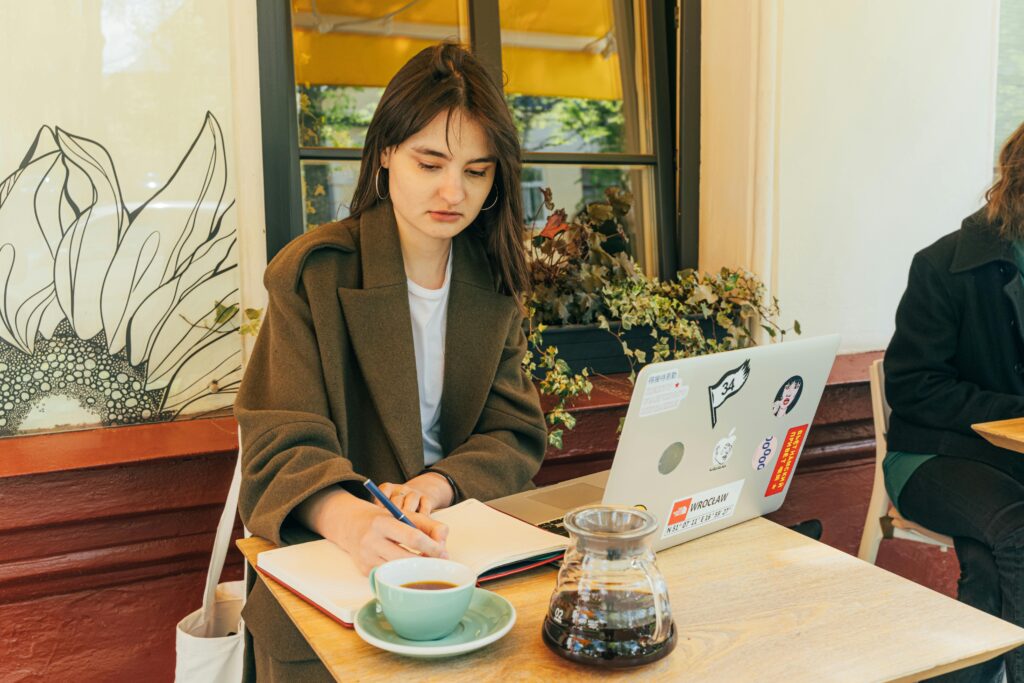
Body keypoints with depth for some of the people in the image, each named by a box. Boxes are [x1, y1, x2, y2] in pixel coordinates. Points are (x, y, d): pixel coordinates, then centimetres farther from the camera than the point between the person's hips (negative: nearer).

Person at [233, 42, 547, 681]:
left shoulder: (494, 283, 6)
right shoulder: (312, 274, -7)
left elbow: (517, 436, 5)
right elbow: (285, 447, -14)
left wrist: (441, 483, -17)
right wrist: (349, 518, -36)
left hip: (459, 543, 4)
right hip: (324, 557, -3)